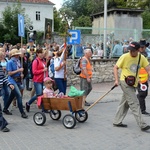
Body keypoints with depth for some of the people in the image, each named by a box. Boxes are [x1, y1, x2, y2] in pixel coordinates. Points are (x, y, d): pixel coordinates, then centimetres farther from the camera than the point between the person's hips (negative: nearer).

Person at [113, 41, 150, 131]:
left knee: (125, 103, 13)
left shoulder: (141, 58, 0)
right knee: (135, 104, -8)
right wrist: (117, 80, -12)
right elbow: (116, 68, -4)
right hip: (125, 83, -6)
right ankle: (142, 125, -6)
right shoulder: (124, 57, -12)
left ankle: (117, 122, 24)